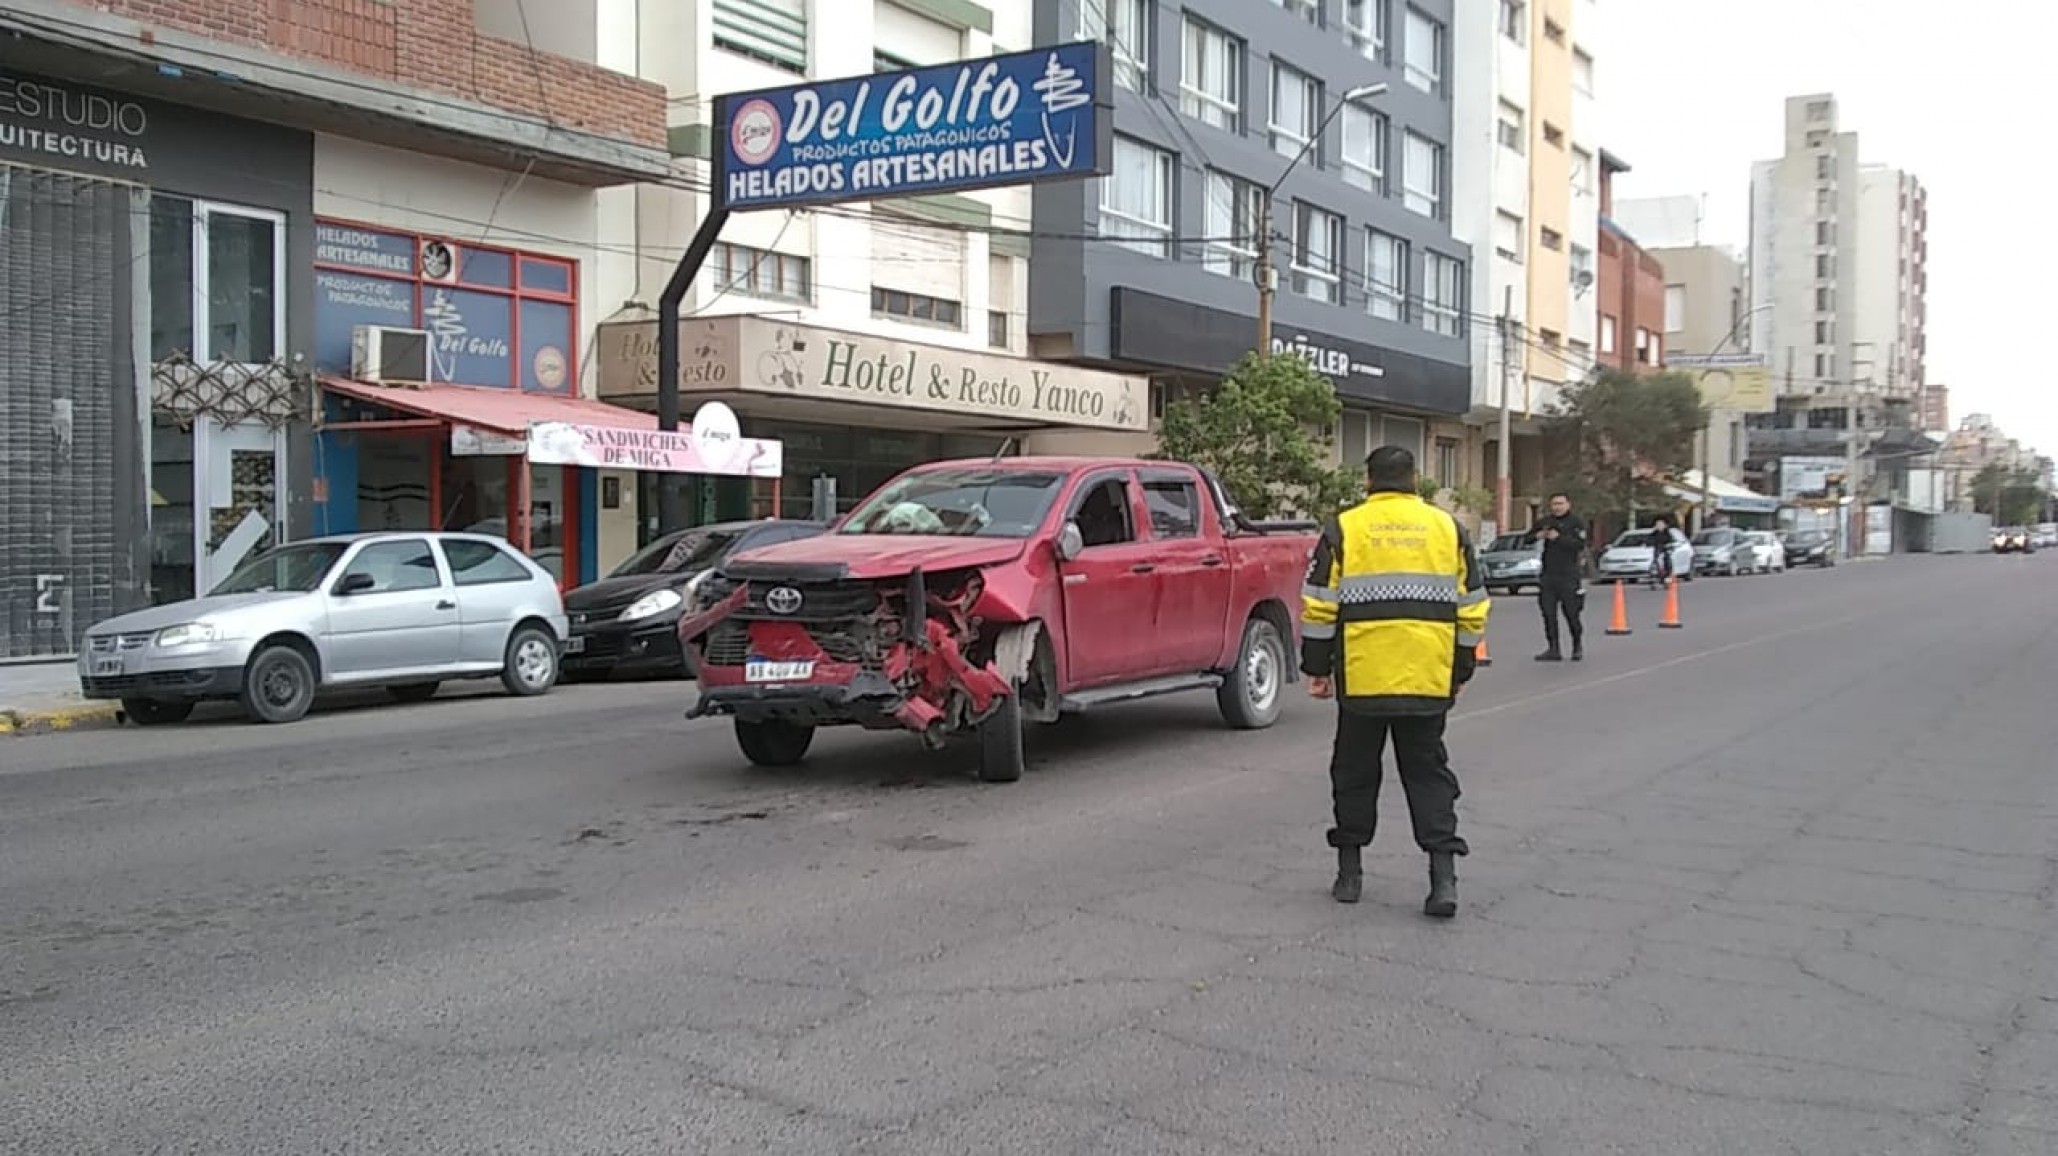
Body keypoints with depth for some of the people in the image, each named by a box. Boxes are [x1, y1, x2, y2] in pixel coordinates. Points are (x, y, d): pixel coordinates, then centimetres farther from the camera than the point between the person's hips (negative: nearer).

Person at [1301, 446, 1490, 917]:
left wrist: (1317, 669, 6)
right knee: (1428, 774, 10)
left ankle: (1350, 872, 17)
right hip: (1430, 682, 2)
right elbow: (1472, 611, 9)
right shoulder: (1448, 529, 7)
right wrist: (1461, 674, 17)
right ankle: (1443, 878, 1)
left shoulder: (1342, 529, -1)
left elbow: (1319, 608, -2)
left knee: (1355, 773, 12)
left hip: (1363, 680, -2)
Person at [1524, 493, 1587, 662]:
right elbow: (1526, 539, 14)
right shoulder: (1545, 522, 13)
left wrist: (1558, 538, -20)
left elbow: (1579, 544, -15)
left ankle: (1578, 646, 17)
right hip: (1548, 575, 4)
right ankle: (1553, 649, 4)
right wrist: (1537, 536, -6)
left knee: (1571, 613, -1)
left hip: (1569, 576, -4)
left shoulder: (1576, 524, 0)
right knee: (1548, 613, 0)